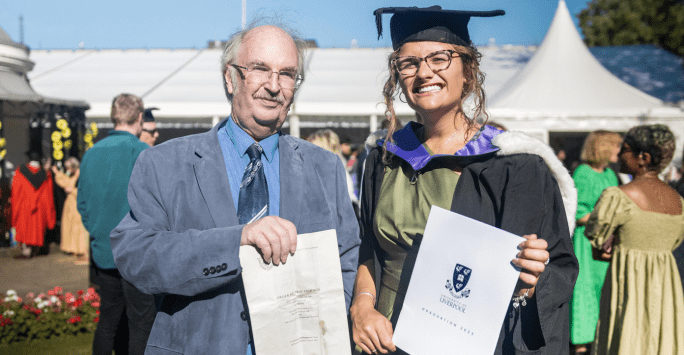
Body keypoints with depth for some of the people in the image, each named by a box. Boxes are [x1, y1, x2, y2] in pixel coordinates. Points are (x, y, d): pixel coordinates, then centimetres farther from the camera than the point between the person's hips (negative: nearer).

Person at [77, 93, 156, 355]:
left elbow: (82, 203, 12)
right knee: (140, 323, 2)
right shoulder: (142, 152, -12)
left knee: (107, 319, 17)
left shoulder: (91, 153, 7)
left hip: (102, 252, 6)